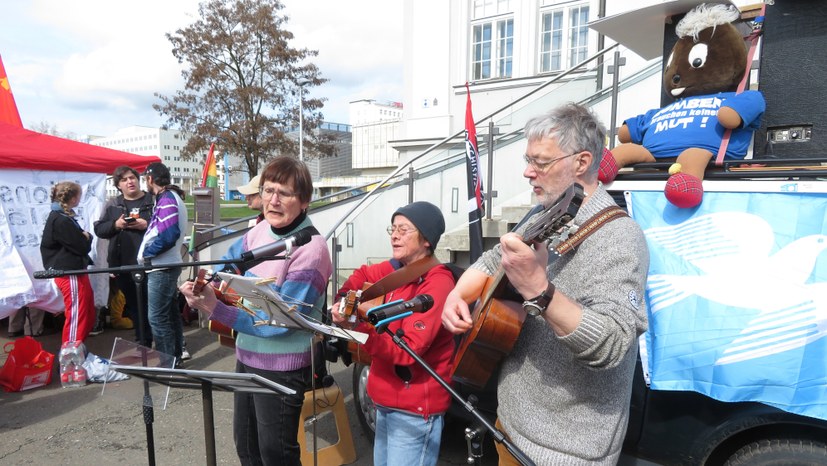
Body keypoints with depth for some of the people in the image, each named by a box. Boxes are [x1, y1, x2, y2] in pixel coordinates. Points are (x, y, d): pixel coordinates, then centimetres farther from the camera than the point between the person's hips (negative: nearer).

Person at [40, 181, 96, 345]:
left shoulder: (63, 217, 14)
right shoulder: (60, 221, -18)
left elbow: (76, 240, 17)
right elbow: (82, 247, -18)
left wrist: (83, 237, -3)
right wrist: (87, 237, 0)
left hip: (76, 271, 11)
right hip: (70, 274, -11)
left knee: (89, 317, 16)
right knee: (76, 318, -6)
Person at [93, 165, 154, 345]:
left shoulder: (153, 201, 0)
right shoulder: (112, 205, 11)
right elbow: (99, 229, 9)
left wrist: (147, 225, -18)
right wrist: (115, 225, -8)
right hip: (122, 264, 4)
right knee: (133, 304, 13)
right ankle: (142, 342, 26)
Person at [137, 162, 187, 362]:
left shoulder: (166, 200, -17)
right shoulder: (171, 197, 13)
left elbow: (169, 235, -27)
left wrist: (146, 253, -16)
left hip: (161, 268, -10)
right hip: (166, 265, 10)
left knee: (157, 317, -2)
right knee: (170, 313, 18)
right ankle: (175, 356, 30)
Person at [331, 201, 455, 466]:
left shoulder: (437, 283, -20)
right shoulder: (399, 271, 1)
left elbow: (408, 350, -26)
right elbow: (363, 275, 20)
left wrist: (358, 326, -34)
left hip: (414, 410, -8)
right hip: (386, 401, 8)